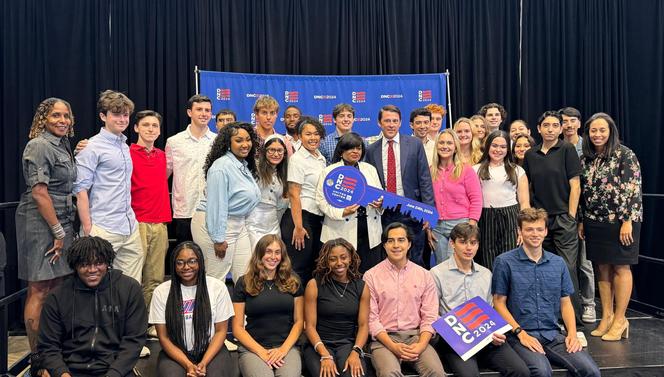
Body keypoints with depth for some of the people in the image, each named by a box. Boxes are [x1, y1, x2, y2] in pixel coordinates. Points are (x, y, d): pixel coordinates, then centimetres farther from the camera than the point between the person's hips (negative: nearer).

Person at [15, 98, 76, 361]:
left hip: (62, 222, 9)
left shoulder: (62, 145, 14)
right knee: (39, 290, -2)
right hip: (40, 224, -9)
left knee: (56, 286, 13)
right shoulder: (39, 146, -12)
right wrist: (58, 232, -16)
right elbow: (39, 192, -18)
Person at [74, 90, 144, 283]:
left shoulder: (125, 146, 16)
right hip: (103, 229, -7)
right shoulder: (93, 147, -6)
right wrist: (88, 230, -12)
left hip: (130, 227, 7)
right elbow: (81, 190, -9)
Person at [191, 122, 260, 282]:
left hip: (238, 225, 8)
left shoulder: (245, 166, 10)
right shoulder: (222, 166, -17)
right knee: (216, 279, 2)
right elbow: (216, 204, -20)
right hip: (215, 225, -8)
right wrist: (219, 239, -19)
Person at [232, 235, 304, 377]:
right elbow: (238, 327, 3)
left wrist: (284, 349, -6)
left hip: (287, 347, 1)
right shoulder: (244, 283, 5)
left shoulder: (293, 281, 9)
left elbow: (299, 321, 9)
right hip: (252, 348, -1)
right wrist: (262, 352, -8)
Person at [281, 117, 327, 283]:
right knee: (299, 269, -1)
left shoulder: (321, 158, 13)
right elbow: (294, 195, -15)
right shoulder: (297, 159, -10)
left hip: (317, 218, 8)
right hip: (301, 216, -8)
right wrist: (298, 227, -19)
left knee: (313, 267, 15)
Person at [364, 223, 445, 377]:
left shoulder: (424, 275, 8)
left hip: (416, 335, 2)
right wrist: (393, 346, -14)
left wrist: (421, 345, -12)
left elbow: (430, 316, 5)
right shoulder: (371, 276, 1)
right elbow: (371, 318, -3)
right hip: (384, 338, -2)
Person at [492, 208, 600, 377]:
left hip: (553, 334, 5)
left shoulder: (558, 263, 12)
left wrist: (572, 333, 0)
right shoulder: (505, 262, -2)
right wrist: (521, 333, -12)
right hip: (520, 335, -4)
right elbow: (499, 303, -3)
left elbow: (565, 303, 16)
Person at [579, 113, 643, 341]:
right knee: (602, 268, 9)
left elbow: (633, 189, -12)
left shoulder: (625, 155, -8)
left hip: (620, 220, -5)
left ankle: (619, 320, 10)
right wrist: (582, 221, 10)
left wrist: (627, 221, -16)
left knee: (620, 267, 2)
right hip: (595, 221, 5)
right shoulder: (586, 158, 8)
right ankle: (606, 316, 18)